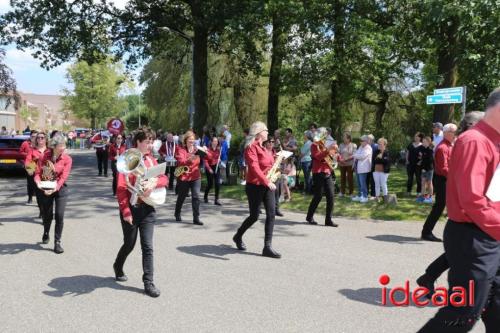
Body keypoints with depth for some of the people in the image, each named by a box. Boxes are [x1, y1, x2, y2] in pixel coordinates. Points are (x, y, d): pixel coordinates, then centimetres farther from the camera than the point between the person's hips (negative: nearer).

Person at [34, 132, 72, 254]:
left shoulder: (67, 159, -11)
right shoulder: (45, 156, -5)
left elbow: (64, 176, -19)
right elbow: (38, 172, -5)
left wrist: (55, 188, -32)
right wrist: (38, 183, -25)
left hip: (60, 189, -2)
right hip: (45, 189, 2)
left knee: (59, 216, -9)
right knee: (47, 215, 13)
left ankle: (57, 242, 4)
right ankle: (46, 234, 45)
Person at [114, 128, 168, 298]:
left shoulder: (151, 160, 9)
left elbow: (164, 178, 3)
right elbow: (121, 188, -12)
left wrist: (154, 182, -19)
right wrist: (125, 211, -17)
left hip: (148, 208, 4)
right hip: (131, 208, -4)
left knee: (147, 246, 1)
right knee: (129, 244, 12)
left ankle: (148, 282, 6)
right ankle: (118, 266, 41)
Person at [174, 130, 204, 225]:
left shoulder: (196, 149, 7)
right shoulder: (180, 149, -4)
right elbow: (181, 162, -20)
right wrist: (190, 159, -37)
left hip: (195, 177, 2)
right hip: (183, 177, -2)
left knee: (196, 196, -9)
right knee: (181, 197, 14)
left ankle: (196, 218, -5)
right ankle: (177, 215, 38)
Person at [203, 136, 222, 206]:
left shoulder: (218, 150, 2)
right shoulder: (208, 150, -11)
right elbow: (205, 160, -11)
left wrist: (219, 160, -3)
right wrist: (209, 169, -17)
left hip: (216, 167, 4)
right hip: (209, 168, -3)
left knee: (217, 184, -6)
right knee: (210, 184, 4)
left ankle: (216, 200, 0)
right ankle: (205, 196, 32)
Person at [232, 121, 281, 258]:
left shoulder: (264, 147, 15)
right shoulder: (251, 147, -14)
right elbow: (254, 167, -27)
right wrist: (267, 181, -35)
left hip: (268, 185, 8)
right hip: (255, 186, -8)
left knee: (271, 214, -3)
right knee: (254, 216, 2)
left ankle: (267, 247, 0)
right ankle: (238, 236, 28)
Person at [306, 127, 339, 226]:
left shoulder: (327, 145, 19)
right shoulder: (314, 145, -1)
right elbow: (317, 157, -20)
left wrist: (335, 151, -3)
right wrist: (328, 150, -28)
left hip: (328, 173, 6)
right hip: (318, 174, -6)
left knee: (330, 196, -2)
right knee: (318, 197, -1)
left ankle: (328, 220, 3)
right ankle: (309, 217, 17)